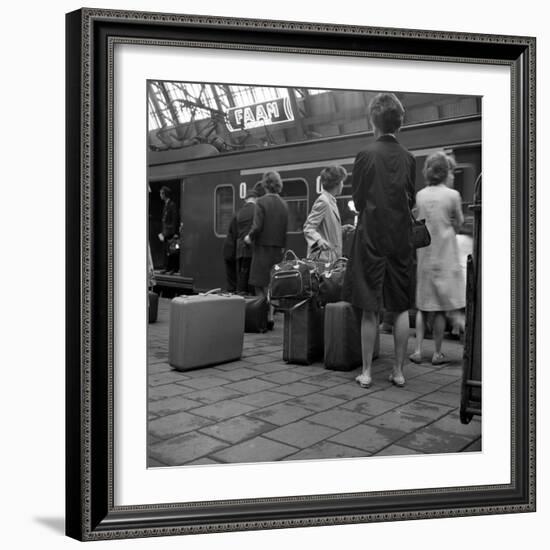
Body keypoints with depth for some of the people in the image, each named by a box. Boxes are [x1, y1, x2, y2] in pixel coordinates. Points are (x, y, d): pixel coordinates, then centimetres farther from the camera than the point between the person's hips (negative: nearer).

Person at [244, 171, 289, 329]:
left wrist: (249, 237, 2)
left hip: (263, 248, -5)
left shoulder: (261, 202, -9)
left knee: (261, 286, 0)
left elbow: (257, 226, -15)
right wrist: (282, 246, 15)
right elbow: (286, 229, 6)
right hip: (278, 249, 6)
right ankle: (270, 317, 14)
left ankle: (263, 319, -3)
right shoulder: (283, 204, 6)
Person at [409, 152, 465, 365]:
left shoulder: (420, 195, 3)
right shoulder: (452, 195, -8)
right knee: (441, 308, 4)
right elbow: (458, 224, 3)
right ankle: (437, 353, 9)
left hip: (423, 255, 3)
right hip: (445, 256, -3)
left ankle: (418, 350, 7)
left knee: (422, 306, 11)